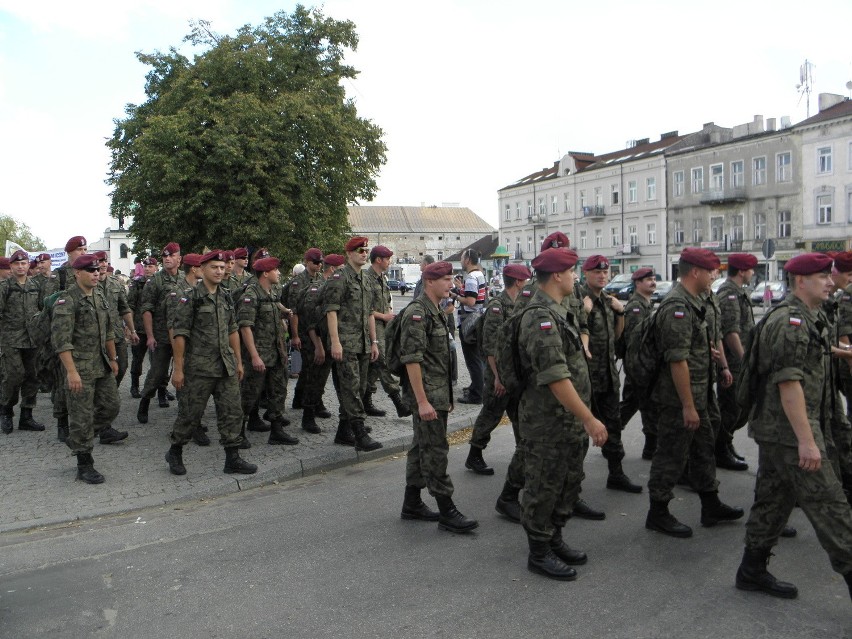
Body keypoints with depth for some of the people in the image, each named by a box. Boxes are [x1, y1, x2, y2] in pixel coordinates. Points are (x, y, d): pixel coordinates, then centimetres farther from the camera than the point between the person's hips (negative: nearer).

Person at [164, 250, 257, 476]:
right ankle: (174, 453, 25)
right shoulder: (190, 299, -8)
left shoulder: (226, 298, 11)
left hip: (226, 368, 6)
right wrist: (178, 368, -13)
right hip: (199, 368, -6)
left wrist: (239, 362, 14)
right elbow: (179, 334, -10)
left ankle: (232, 458, 12)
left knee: (232, 412, 4)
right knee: (190, 413, 4)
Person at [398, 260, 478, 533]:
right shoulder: (417, 313, -15)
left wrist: (447, 396, 21)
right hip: (426, 393, -10)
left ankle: (412, 504, 24)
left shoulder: (437, 313, 15)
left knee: (422, 447, 14)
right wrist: (422, 401, -24)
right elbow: (412, 359, -21)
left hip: (438, 392, 10)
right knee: (435, 449, -5)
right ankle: (447, 512, 0)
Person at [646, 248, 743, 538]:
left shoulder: (692, 302, 12)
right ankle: (658, 514, 13)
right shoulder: (677, 307, -21)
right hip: (679, 398, -11)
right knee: (671, 456, 0)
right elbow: (677, 361, -25)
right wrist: (688, 405, -23)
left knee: (703, 449, 19)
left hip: (696, 395, 11)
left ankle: (711, 506, 33)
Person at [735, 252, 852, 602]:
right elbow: (789, 383, -23)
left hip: (774, 429, 10)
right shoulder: (792, 321, -17)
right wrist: (807, 440, -23)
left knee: (773, 499, 14)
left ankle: (752, 571, 22)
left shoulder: (809, 319, 17)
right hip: (789, 431, -10)